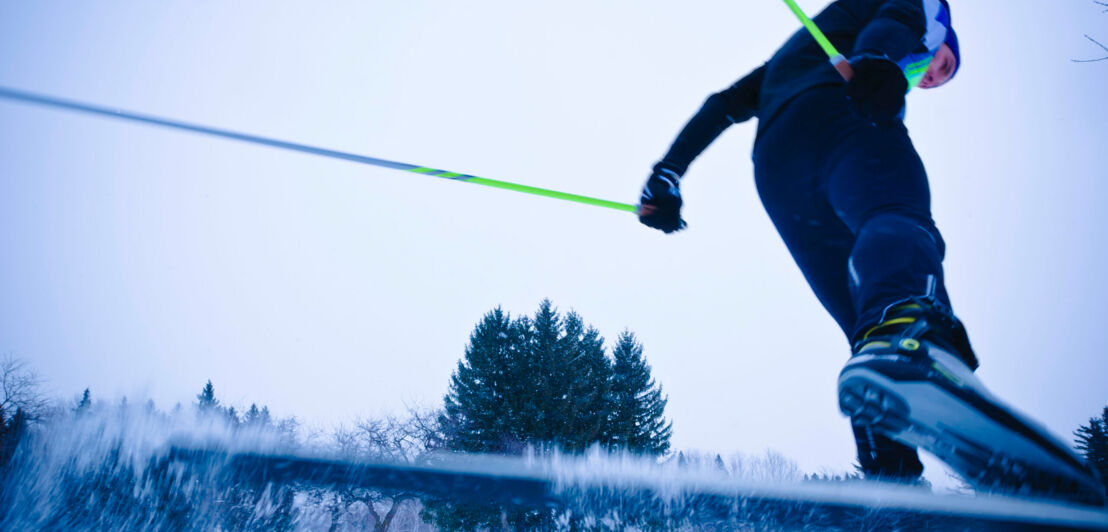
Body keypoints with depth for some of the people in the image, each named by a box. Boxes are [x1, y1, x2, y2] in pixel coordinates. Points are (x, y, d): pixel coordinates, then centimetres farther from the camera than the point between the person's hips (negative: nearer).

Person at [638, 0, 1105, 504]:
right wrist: (880, 61, -20)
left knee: (867, 327, 3)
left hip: (772, 168, 6)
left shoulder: (795, 52, 46)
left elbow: (725, 103, 37)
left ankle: (892, 479, -16)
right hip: (834, 115, -6)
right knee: (901, 218, -34)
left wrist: (667, 174, 30)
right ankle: (903, 340, -69)